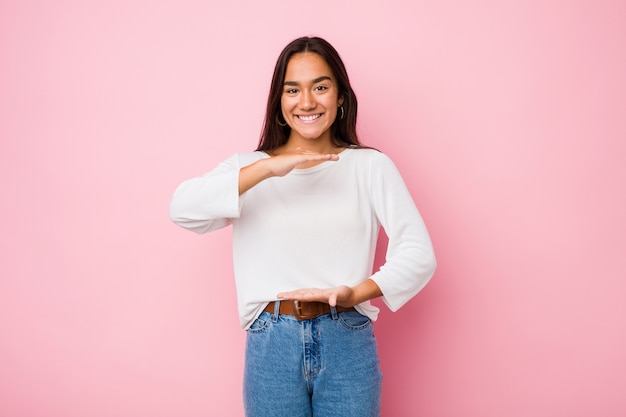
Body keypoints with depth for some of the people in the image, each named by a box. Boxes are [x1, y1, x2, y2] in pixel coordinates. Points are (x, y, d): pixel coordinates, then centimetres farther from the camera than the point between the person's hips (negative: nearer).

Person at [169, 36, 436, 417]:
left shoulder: (371, 166, 1)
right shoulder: (250, 167, 4)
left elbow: (419, 253, -6)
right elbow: (182, 209, -13)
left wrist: (355, 293, -23)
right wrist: (268, 168, -22)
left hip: (348, 344, 0)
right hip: (271, 346, 1)